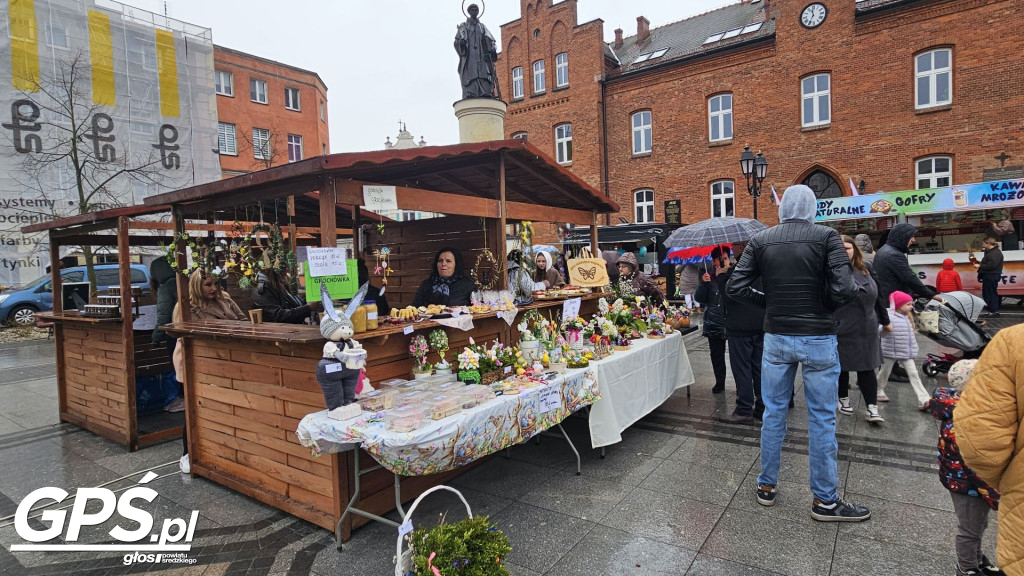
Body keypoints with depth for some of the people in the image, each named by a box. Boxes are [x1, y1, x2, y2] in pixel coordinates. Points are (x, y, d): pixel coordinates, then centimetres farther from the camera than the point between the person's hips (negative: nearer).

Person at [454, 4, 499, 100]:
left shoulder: (483, 27, 27)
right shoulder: (463, 26, 21)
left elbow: (491, 40, 13)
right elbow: (457, 42, 7)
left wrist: (492, 49, -8)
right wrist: (461, 42, -17)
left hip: (482, 58, 2)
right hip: (468, 58, -2)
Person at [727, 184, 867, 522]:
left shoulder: (761, 240, 0)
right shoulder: (826, 237, -7)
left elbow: (736, 287, -5)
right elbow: (844, 290, -15)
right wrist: (824, 306, 5)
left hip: (776, 338, 3)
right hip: (818, 338, -2)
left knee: (773, 412, 13)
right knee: (821, 419, 8)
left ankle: (767, 486, 25)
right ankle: (824, 500, 20)